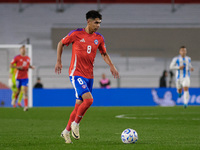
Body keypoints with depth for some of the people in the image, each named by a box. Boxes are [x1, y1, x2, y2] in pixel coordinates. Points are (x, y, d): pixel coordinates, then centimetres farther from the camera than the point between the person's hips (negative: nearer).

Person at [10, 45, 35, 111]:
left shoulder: (28, 58, 9)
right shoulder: (17, 57, -5)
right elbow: (11, 65, -4)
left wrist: (31, 67, 4)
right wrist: (18, 67, -18)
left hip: (25, 77, 2)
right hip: (18, 77, -2)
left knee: (25, 91, -10)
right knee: (18, 90, 9)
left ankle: (26, 106, -16)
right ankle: (15, 99, 43)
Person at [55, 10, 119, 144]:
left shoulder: (99, 38, 6)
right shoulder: (76, 34, -7)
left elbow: (104, 53, 21)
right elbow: (61, 44, 7)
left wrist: (111, 66, 6)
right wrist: (59, 61, 6)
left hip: (89, 75, 6)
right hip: (76, 73, -6)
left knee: (79, 105, 7)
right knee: (89, 99, -22)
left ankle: (67, 131, 21)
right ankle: (75, 124, -1)